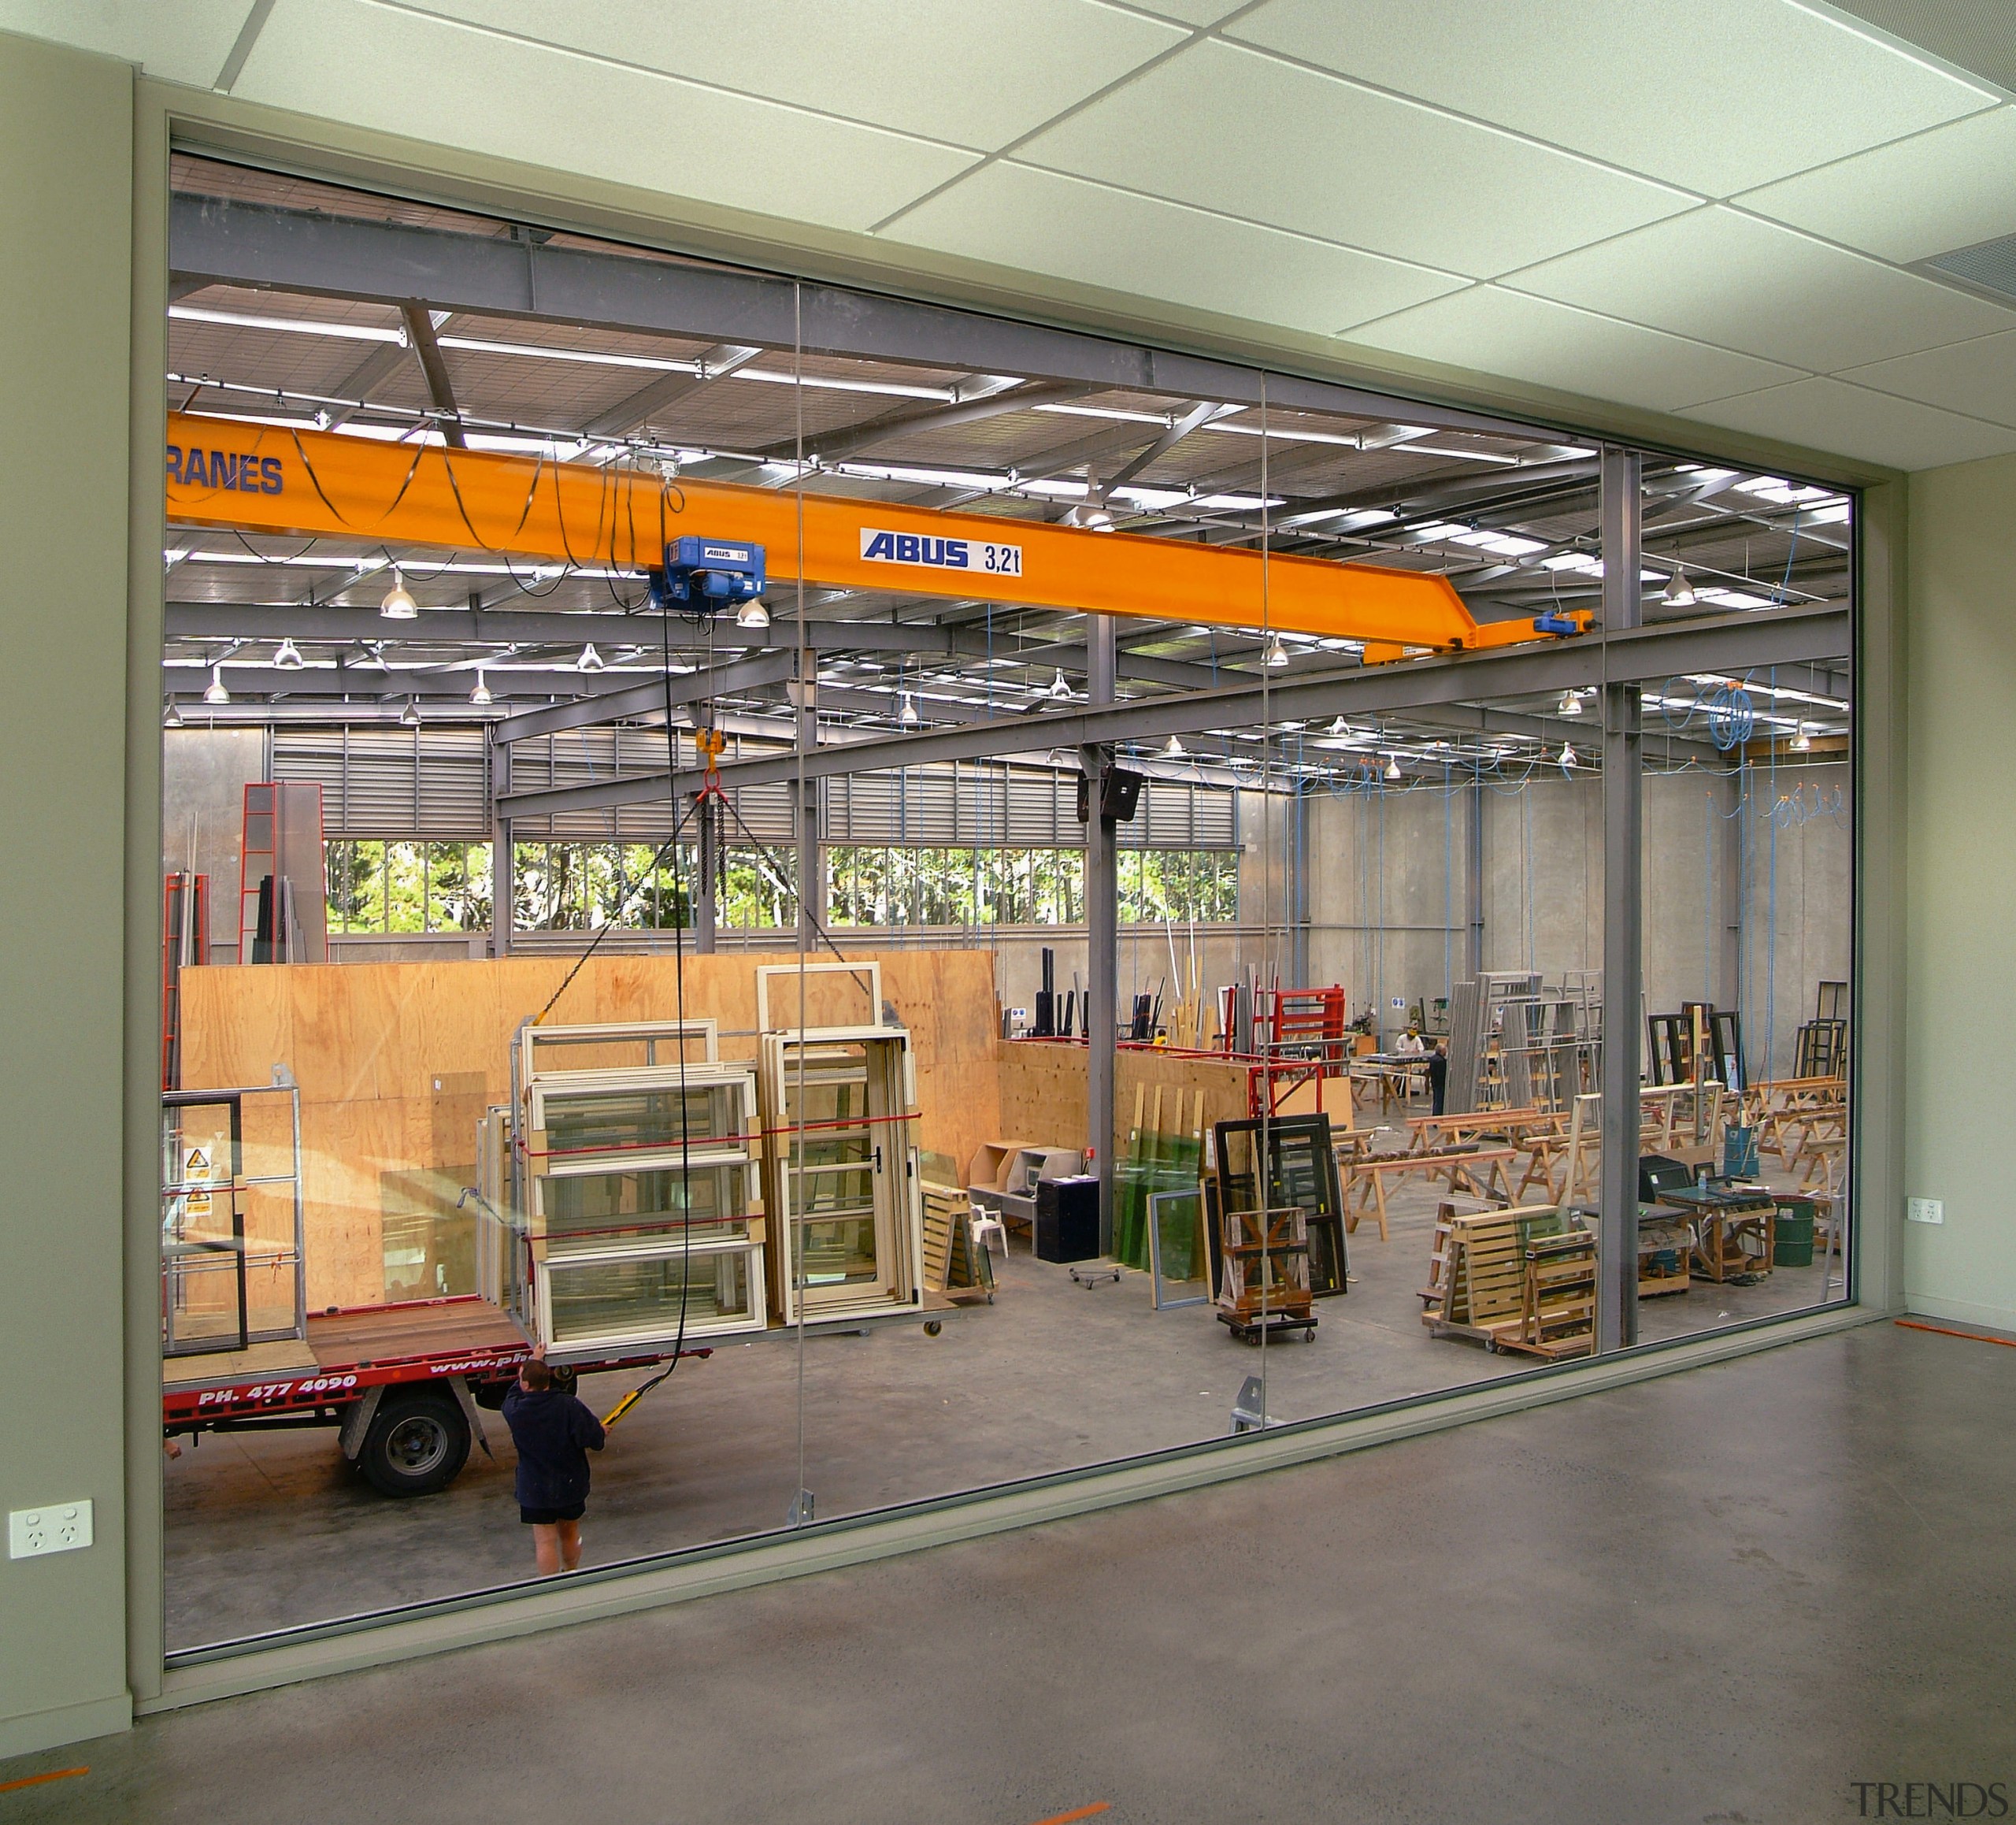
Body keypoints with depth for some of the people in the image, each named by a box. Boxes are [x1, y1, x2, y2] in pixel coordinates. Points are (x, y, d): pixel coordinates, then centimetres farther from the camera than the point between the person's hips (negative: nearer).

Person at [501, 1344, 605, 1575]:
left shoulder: (515, 1411, -17)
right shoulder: (569, 1406, -20)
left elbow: (515, 1393, 7)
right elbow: (595, 1439, -20)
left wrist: (534, 1360, 17)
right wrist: (602, 1434, 5)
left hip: (536, 1489, -2)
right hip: (571, 1484, 2)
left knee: (545, 1541, 8)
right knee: (570, 1532, 22)